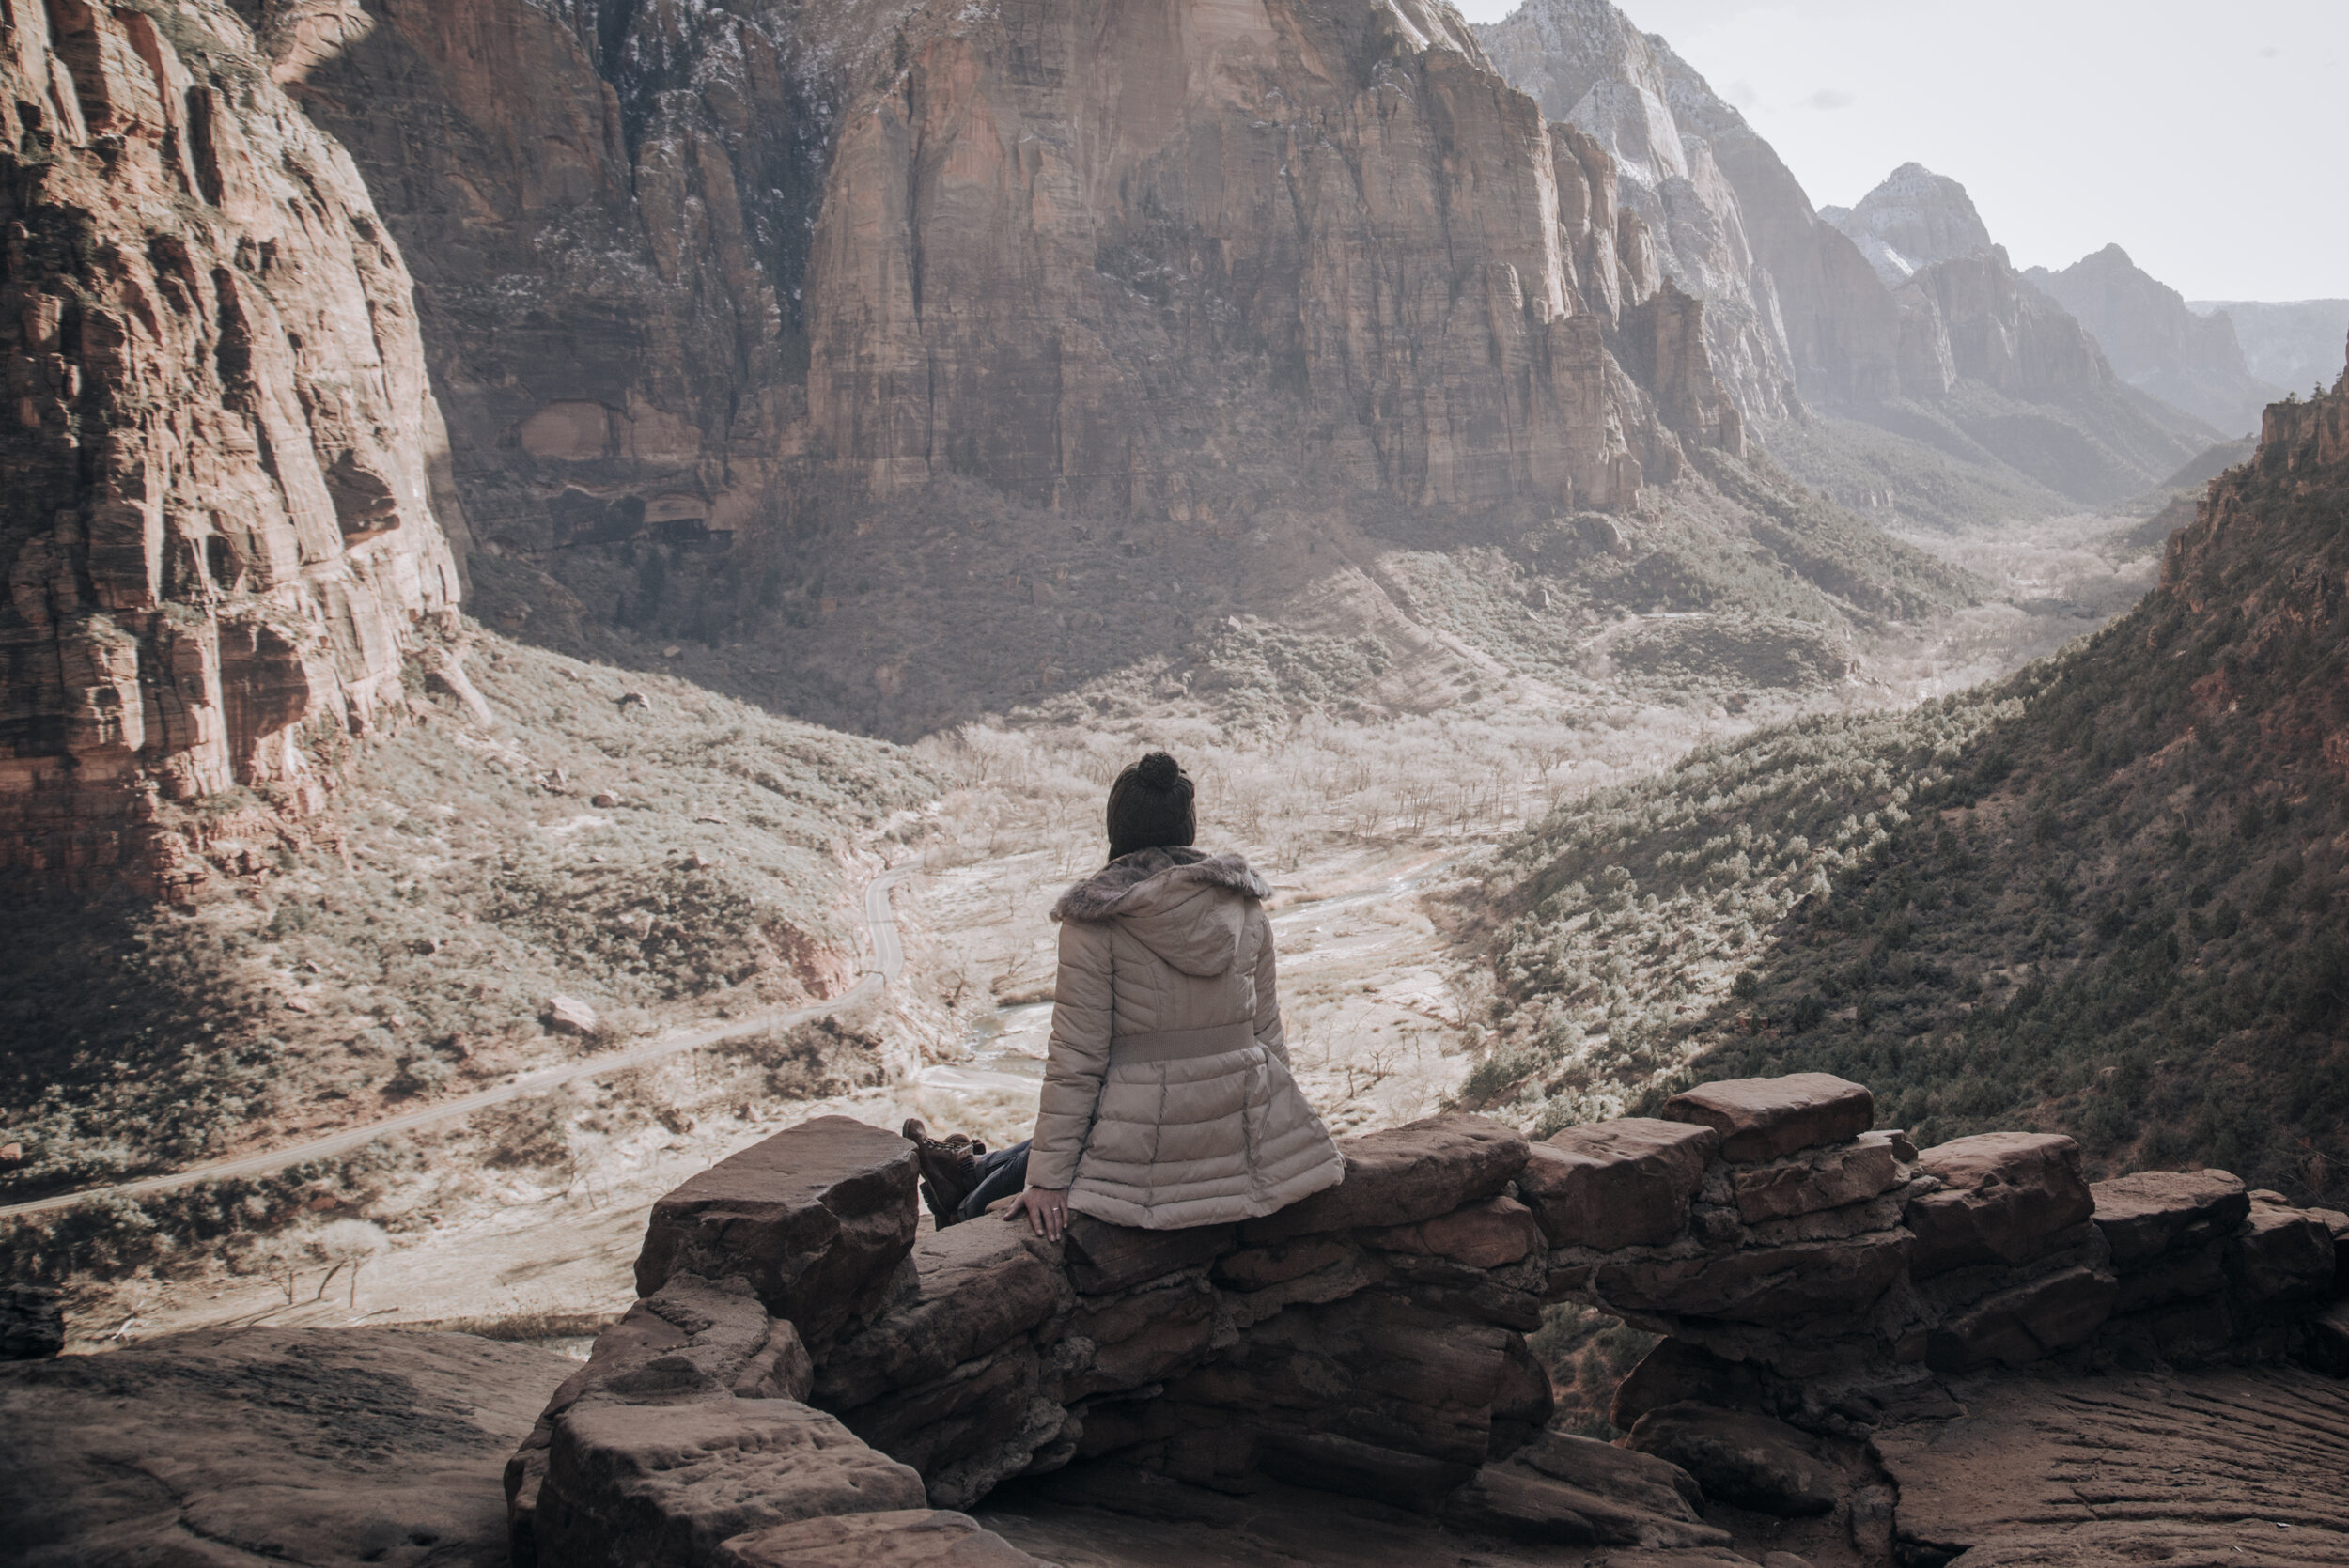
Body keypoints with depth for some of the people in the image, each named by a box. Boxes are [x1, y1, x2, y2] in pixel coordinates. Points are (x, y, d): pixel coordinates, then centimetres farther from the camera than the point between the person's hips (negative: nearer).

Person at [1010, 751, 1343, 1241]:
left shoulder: (1094, 920, -10)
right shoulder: (1245, 906, 4)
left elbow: (1076, 1057, -12)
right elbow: (1267, 1031, 9)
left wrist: (1048, 1180, -8)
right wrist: (1278, 1125, 21)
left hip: (1144, 1142, -4)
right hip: (1245, 1131, 5)